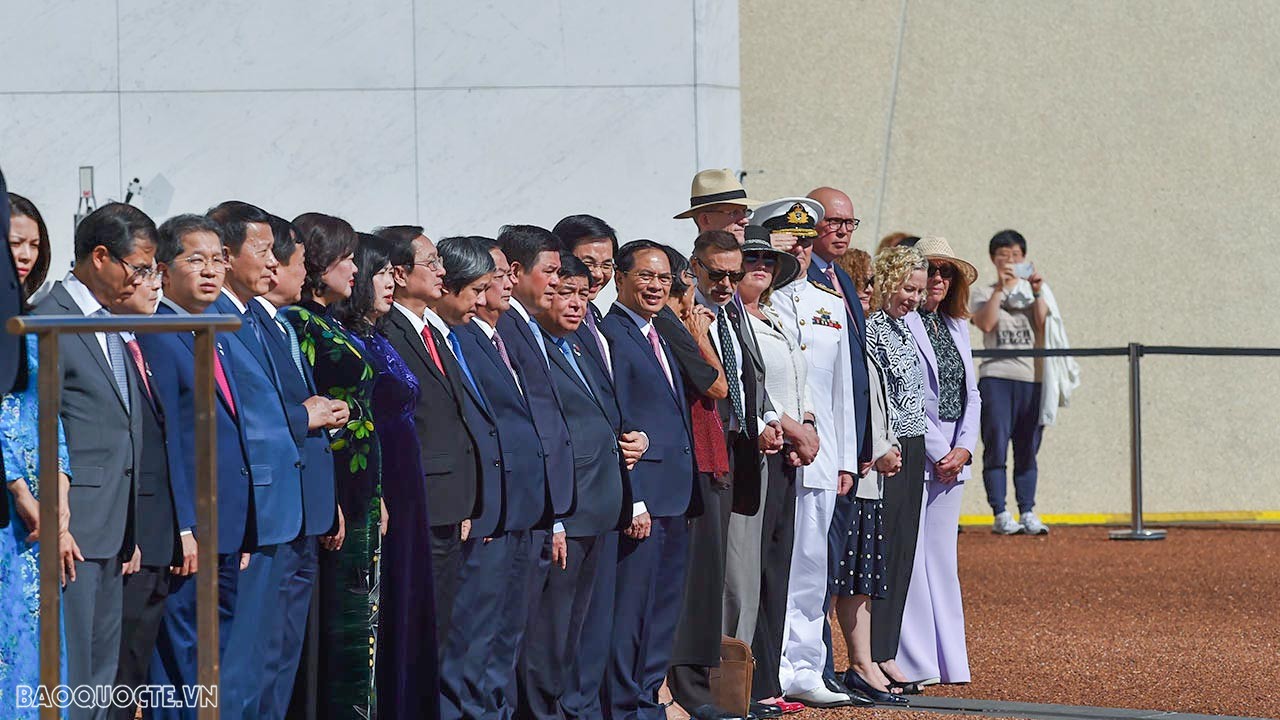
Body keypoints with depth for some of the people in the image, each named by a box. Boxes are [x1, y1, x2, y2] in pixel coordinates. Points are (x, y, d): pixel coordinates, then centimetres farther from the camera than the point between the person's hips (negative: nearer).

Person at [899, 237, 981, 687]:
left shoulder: (957, 327, 17)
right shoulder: (898, 324, -7)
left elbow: (971, 393, 16)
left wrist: (964, 448, 0)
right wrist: (937, 454, -12)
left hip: (953, 457, 7)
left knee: (942, 556, 10)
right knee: (908, 554, -7)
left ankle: (948, 661, 14)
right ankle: (913, 662, -5)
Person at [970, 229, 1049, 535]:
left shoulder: (1034, 291, 18)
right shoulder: (984, 293, 11)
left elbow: (1044, 326, 2)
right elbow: (985, 323, -10)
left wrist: (1037, 293, -8)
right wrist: (1000, 287, -14)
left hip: (1032, 376, 2)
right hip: (996, 375, -2)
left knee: (1028, 449, 3)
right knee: (997, 446, -7)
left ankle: (1027, 513, 6)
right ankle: (1000, 515, -6)